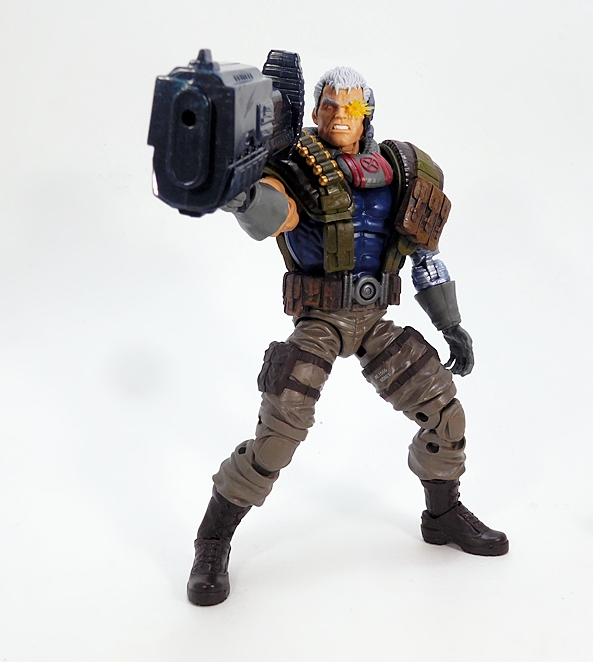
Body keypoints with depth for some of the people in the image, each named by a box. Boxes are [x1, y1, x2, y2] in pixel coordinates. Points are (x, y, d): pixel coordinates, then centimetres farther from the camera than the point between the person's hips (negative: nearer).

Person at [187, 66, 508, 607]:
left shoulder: (400, 172, 5)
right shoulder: (299, 168, -10)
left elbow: (426, 255, 13)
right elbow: (269, 215, -35)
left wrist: (453, 327, 9)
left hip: (375, 320, 5)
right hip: (318, 322, -5)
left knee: (445, 411, 3)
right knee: (280, 432, -16)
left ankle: (445, 514, 28)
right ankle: (213, 544, 1)